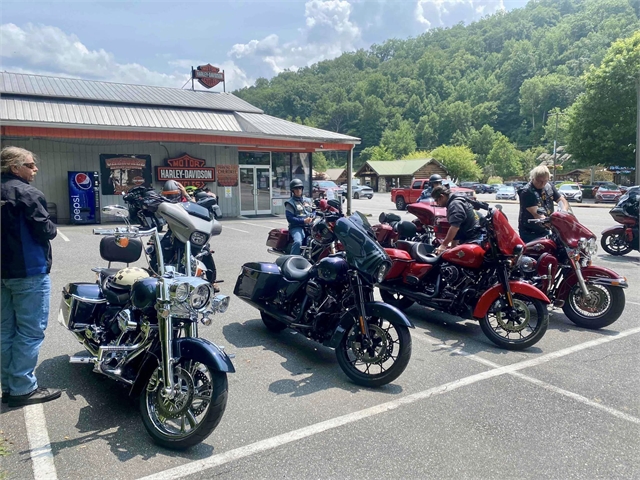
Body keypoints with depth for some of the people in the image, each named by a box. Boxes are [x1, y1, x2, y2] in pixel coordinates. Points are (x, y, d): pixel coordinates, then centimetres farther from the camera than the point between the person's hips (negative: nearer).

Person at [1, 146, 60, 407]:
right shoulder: (27, 193, -15)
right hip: (29, 271, -9)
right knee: (31, 331, -1)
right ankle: (23, 388, 5)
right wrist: (51, 228, 1)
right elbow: (45, 231, -17)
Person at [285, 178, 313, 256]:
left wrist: (311, 218, -2)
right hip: (296, 227, -6)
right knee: (298, 242, -34)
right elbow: (290, 218, -9)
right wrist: (303, 221, -20)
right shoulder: (290, 203, 2)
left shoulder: (307, 201, 22)